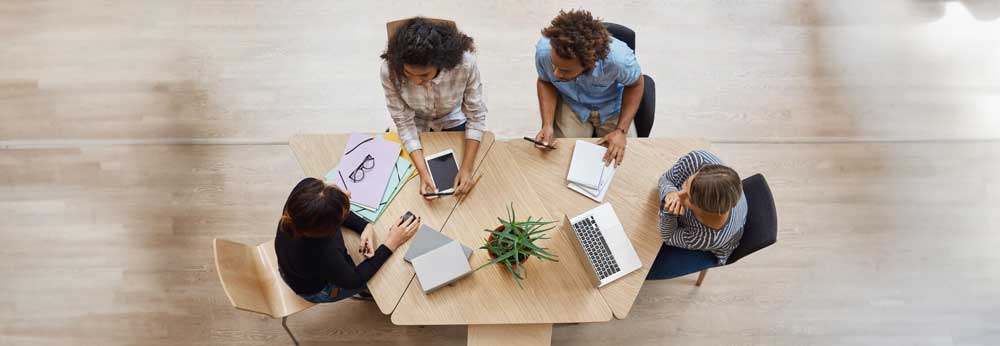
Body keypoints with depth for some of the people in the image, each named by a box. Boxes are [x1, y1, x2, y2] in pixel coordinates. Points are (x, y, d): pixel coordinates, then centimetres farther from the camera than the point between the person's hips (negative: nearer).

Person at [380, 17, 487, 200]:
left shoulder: (465, 63, -38)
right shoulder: (390, 70, -36)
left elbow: (476, 117, -25)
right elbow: (404, 124, -25)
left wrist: (467, 168, -28)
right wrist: (423, 172, -33)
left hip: (453, 121, 0)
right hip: (416, 126, 0)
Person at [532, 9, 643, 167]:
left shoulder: (619, 58, -39)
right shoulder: (544, 50, -33)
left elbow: (635, 84, -15)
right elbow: (545, 82, -10)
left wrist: (621, 130, -20)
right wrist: (547, 125, -22)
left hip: (612, 106, 0)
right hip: (571, 105, 1)